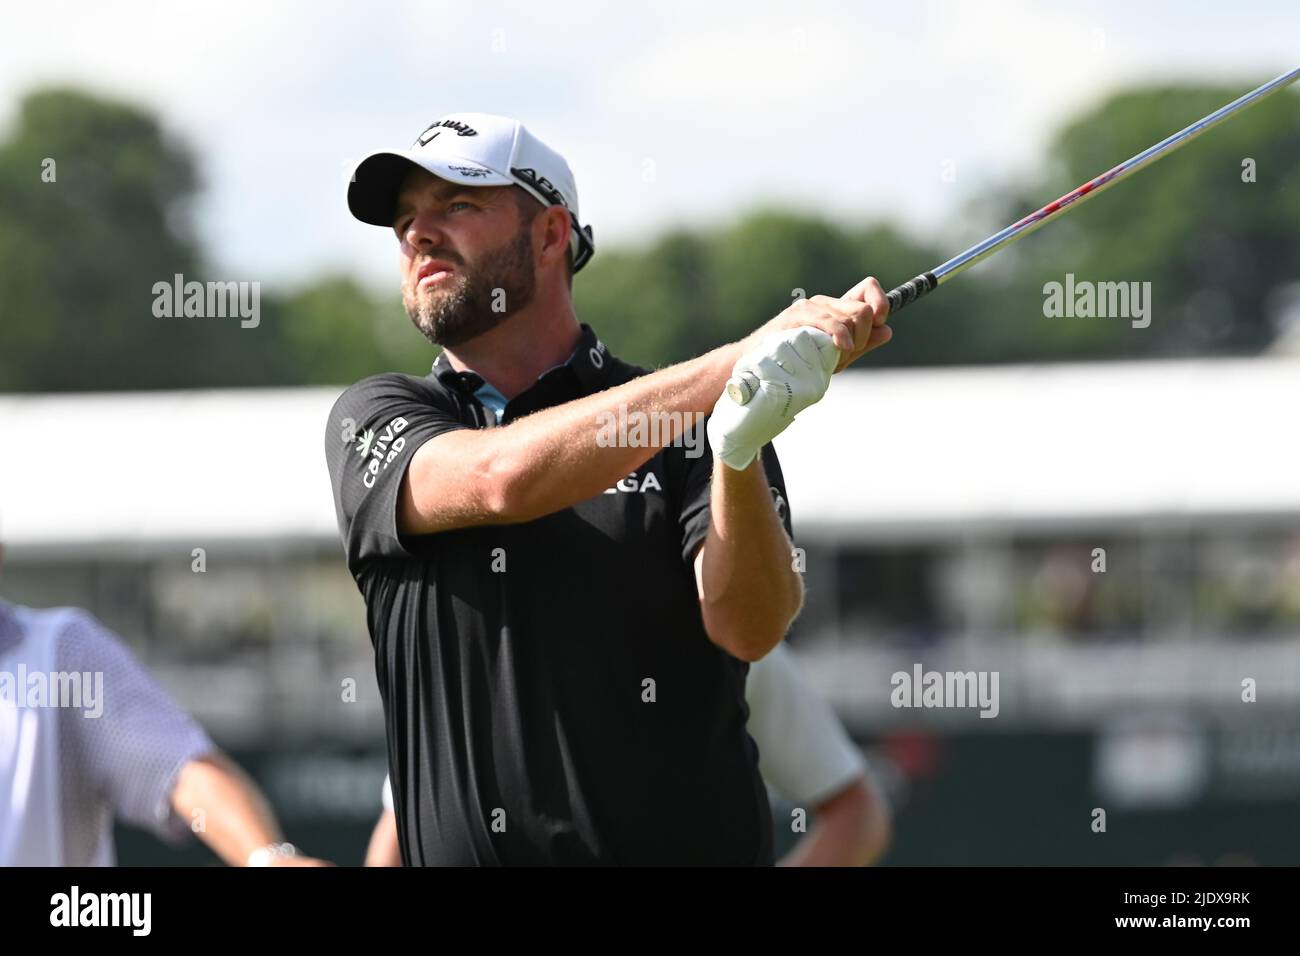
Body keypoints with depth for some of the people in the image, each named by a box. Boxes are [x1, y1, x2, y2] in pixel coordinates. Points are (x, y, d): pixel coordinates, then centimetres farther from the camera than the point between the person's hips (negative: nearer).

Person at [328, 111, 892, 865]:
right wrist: (745, 355, -18)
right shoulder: (374, 419, 8)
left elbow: (749, 629, -9)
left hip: (684, 845, -1)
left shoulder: (688, 427, 5)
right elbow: (500, 479, -12)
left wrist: (739, 455, -27)